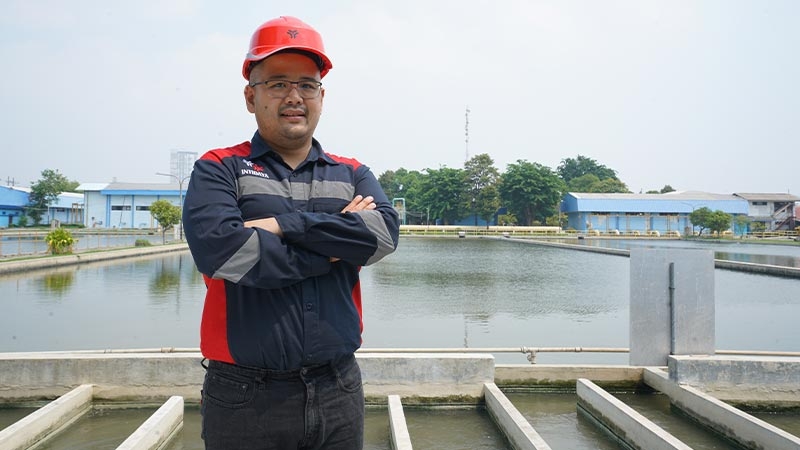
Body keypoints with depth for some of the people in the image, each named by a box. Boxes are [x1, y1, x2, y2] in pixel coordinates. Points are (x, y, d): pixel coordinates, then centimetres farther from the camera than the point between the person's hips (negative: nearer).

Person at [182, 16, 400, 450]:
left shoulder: (353, 175, 9)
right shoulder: (219, 169, -1)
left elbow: (385, 232, -10)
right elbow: (218, 248, -19)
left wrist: (286, 225, -16)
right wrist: (336, 244, -11)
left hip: (339, 392, 3)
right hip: (246, 396, -2)